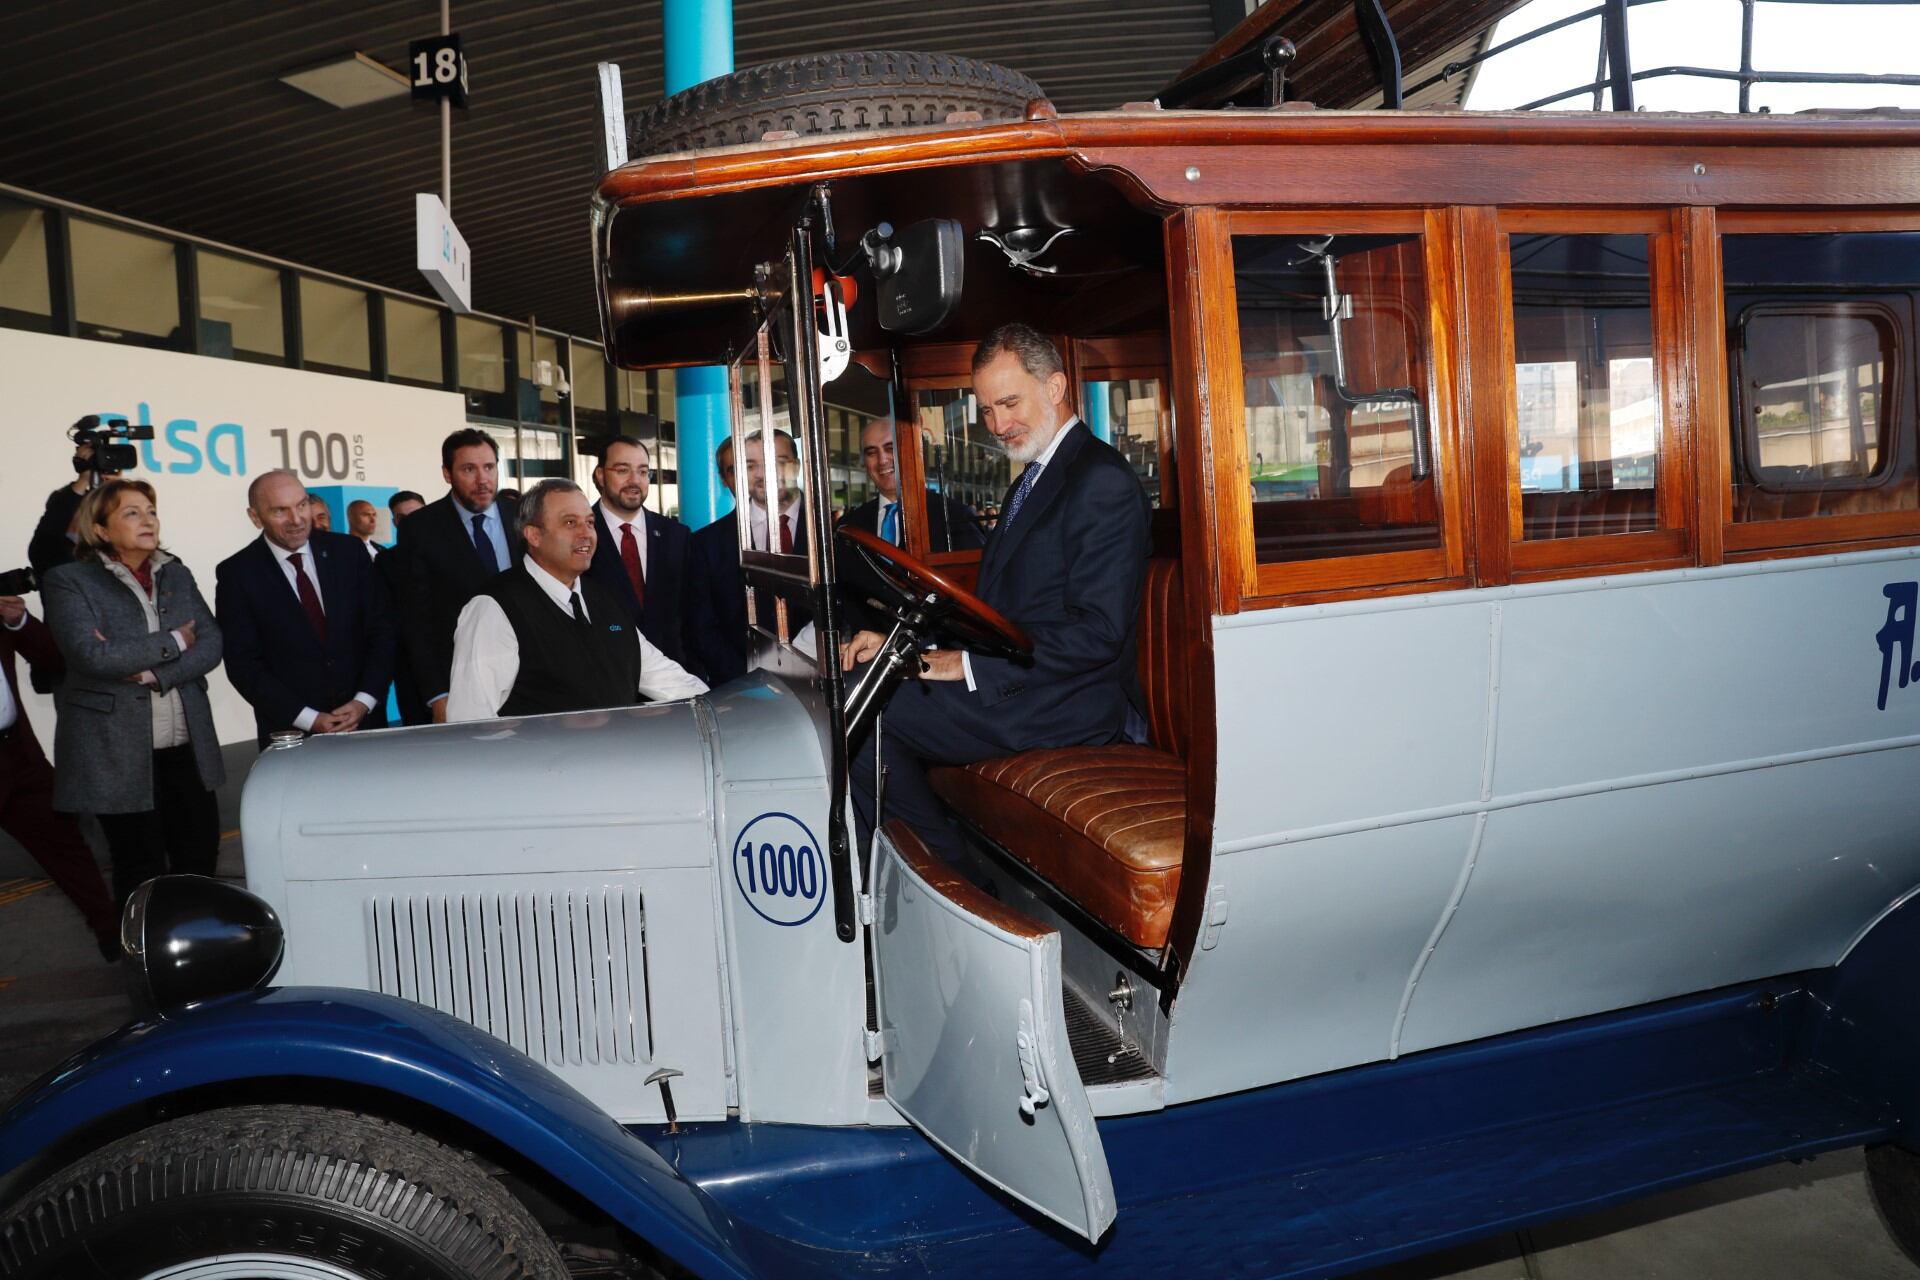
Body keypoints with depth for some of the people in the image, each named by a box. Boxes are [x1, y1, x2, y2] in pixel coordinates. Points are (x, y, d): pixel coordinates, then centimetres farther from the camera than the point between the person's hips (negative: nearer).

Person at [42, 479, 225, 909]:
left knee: (200, 855, 9)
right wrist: (172, 642, -9)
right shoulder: (69, 582, -3)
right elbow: (90, 653, -17)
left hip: (187, 747, 5)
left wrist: (153, 671, -15)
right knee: (142, 872, 5)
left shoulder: (176, 575, 11)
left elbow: (211, 643, 1)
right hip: (119, 753, -4)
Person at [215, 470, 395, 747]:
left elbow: (382, 629, 1)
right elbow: (243, 662, -5)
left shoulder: (348, 551, 1)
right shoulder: (237, 573, -3)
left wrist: (364, 701, -10)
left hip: (365, 719, 2)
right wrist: (310, 720, -12)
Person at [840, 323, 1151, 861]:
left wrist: (971, 664, -21)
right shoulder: (1033, 479, 20)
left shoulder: (1101, 481, -13)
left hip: (1069, 703, -10)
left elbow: (1099, 631, -21)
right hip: (1018, 688, 10)